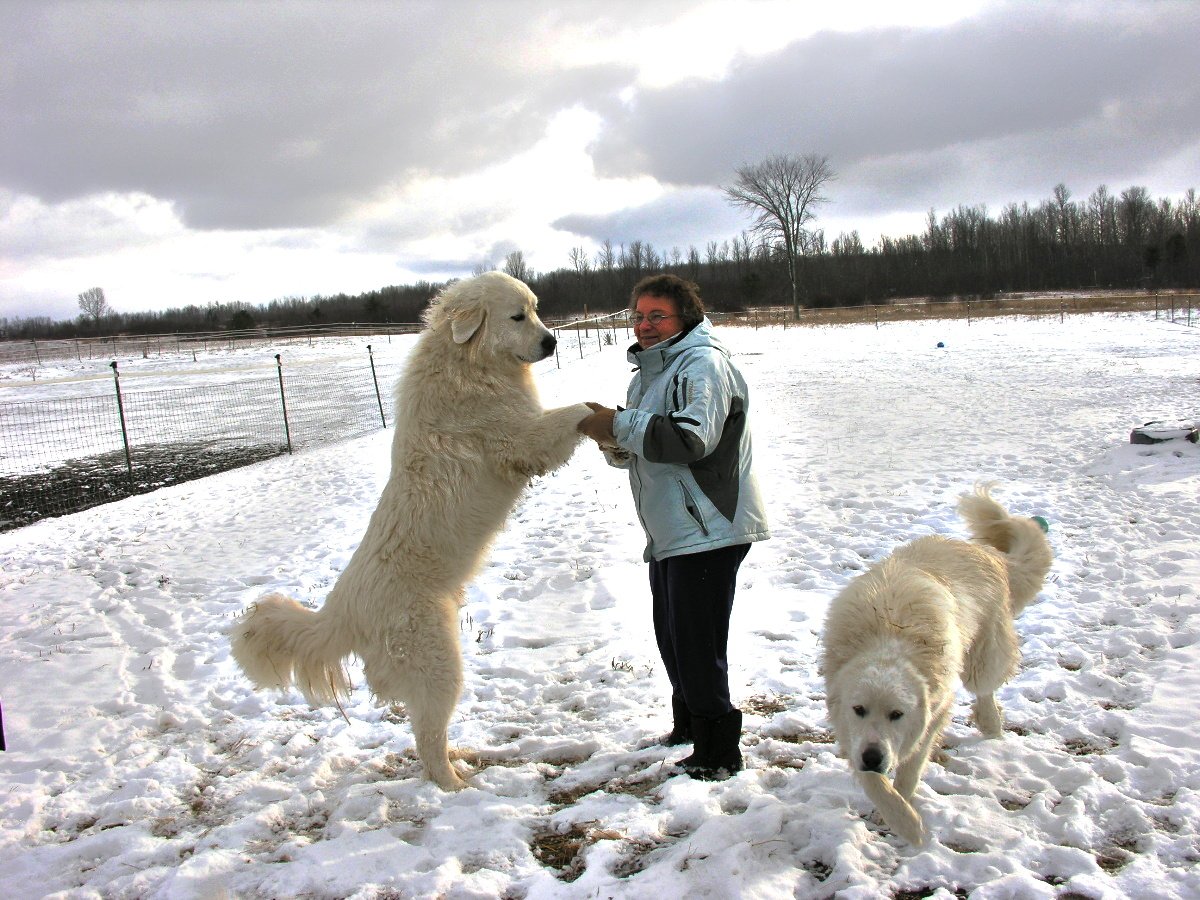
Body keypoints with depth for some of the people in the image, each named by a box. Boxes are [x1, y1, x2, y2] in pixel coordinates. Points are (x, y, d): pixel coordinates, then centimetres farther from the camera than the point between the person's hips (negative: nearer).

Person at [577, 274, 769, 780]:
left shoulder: (702, 364, -13)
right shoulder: (648, 372, 18)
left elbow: (692, 438, -27)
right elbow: (638, 449, 20)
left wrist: (619, 424, -24)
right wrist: (612, 440, -2)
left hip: (708, 530, -10)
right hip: (668, 530, 10)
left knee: (698, 645, -6)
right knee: (671, 637, 19)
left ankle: (717, 754, 8)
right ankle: (688, 727, 38)